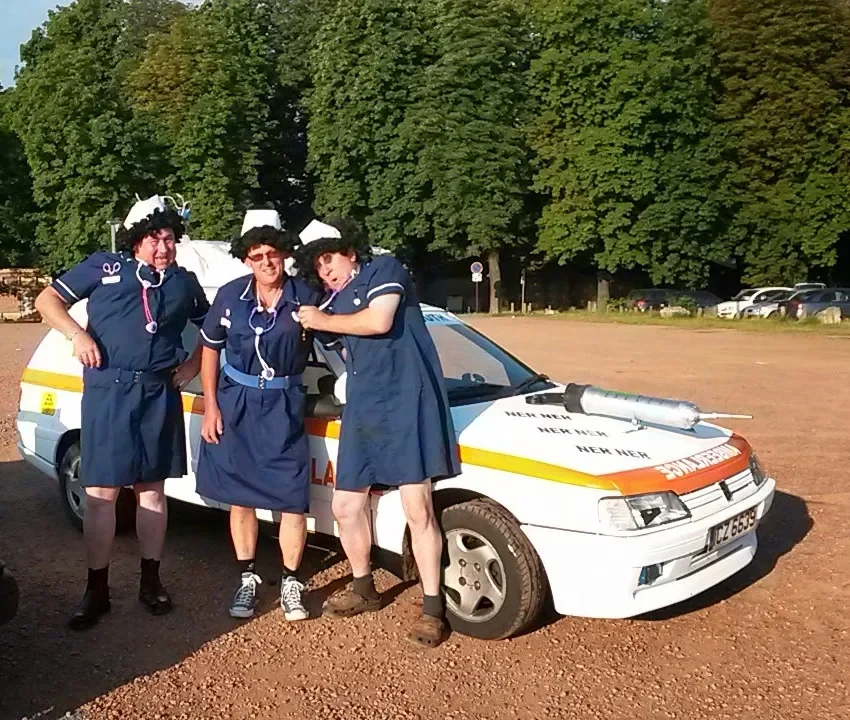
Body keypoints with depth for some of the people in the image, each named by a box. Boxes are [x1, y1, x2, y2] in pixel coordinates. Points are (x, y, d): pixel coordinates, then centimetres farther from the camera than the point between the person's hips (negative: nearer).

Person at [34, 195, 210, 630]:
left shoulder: (184, 282, 13)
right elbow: (48, 300, 7)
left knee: (151, 490, 10)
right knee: (101, 492, -1)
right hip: (108, 392, -2)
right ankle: (96, 590, 11)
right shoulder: (104, 266, 5)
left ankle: (150, 582, 21)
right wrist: (77, 334, -8)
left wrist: (192, 365, 9)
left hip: (160, 395, 3)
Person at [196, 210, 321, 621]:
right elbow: (209, 349, 4)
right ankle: (247, 579, 24)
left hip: (284, 406, -1)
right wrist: (210, 406, 0)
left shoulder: (305, 298, -9)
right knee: (240, 495, 8)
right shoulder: (230, 295, -6)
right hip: (236, 403, 1)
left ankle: (290, 583, 15)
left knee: (292, 498, -1)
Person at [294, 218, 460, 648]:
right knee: (346, 507, 10)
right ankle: (363, 589, 32)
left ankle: (432, 609, 2)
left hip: (405, 403, -8)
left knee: (417, 509, -8)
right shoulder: (333, 305, 23)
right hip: (361, 411, 8)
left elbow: (379, 322, -15)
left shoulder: (384, 270, 1)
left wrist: (323, 321, -3)